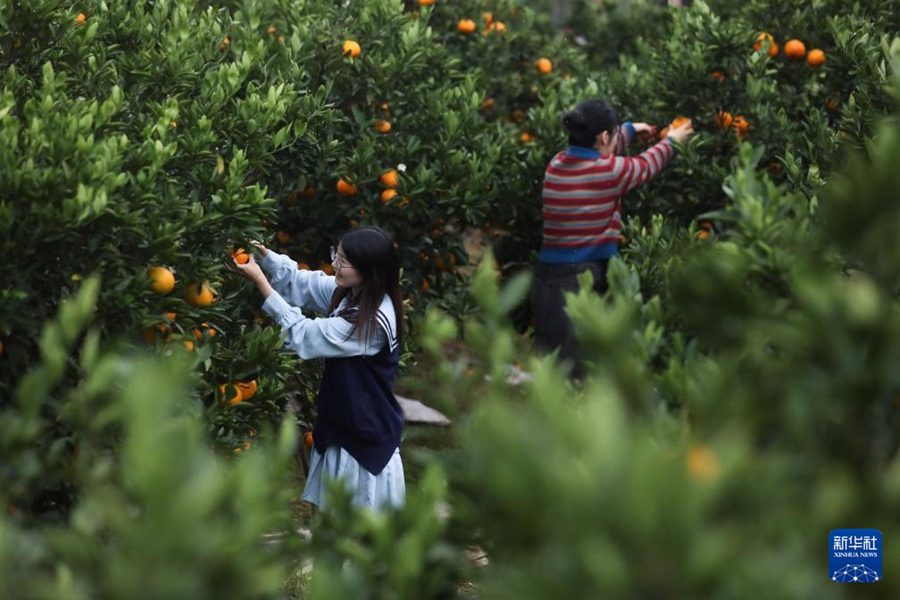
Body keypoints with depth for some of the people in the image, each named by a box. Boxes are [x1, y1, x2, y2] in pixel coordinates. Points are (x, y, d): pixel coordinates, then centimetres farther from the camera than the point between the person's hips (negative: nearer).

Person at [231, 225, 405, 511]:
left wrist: (258, 279, -22)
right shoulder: (349, 292, -3)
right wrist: (262, 254, -12)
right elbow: (299, 281, 6)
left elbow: (302, 334, -25)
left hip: (367, 436, -9)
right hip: (342, 421, 9)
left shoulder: (372, 322, -29)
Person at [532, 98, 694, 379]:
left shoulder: (556, 165, 6)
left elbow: (594, 153, 28)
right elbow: (646, 165, 13)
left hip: (546, 279, 6)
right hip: (583, 281, -6)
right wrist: (671, 141, 34)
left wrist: (630, 130, 44)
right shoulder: (611, 171, -9)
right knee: (581, 371, -1)